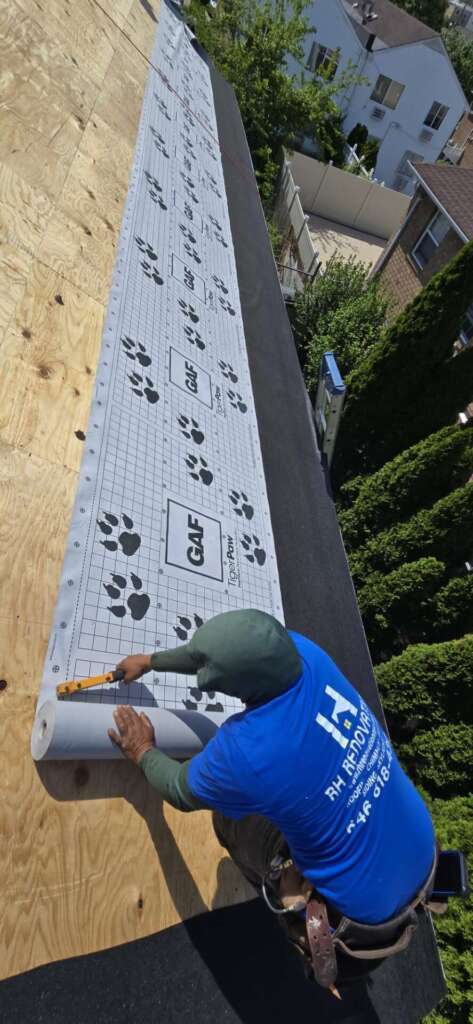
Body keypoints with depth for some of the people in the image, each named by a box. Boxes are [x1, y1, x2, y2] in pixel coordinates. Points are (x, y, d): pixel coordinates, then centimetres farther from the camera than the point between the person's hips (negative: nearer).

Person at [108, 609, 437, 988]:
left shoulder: (242, 750, -35)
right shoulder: (301, 650, -21)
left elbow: (180, 791, -10)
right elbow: (223, 649, -2)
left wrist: (143, 751, 9)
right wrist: (149, 661, 12)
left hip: (369, 905, -5)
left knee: (230, 814, 5)